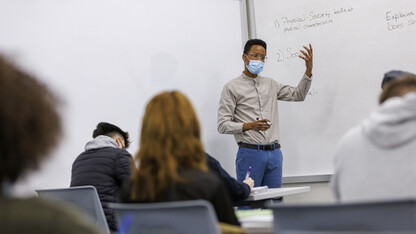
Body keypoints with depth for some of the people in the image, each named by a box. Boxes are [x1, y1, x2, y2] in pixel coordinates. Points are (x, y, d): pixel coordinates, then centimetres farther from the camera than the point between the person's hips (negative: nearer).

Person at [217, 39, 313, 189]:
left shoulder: (270, 84, 19)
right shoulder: (232, 88, 1)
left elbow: (298, 95, 18)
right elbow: (222, 125, -5)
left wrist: (309, 69, 5)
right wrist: (249, 126, -20)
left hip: (274, 153, 5)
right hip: (250, 152, -5)